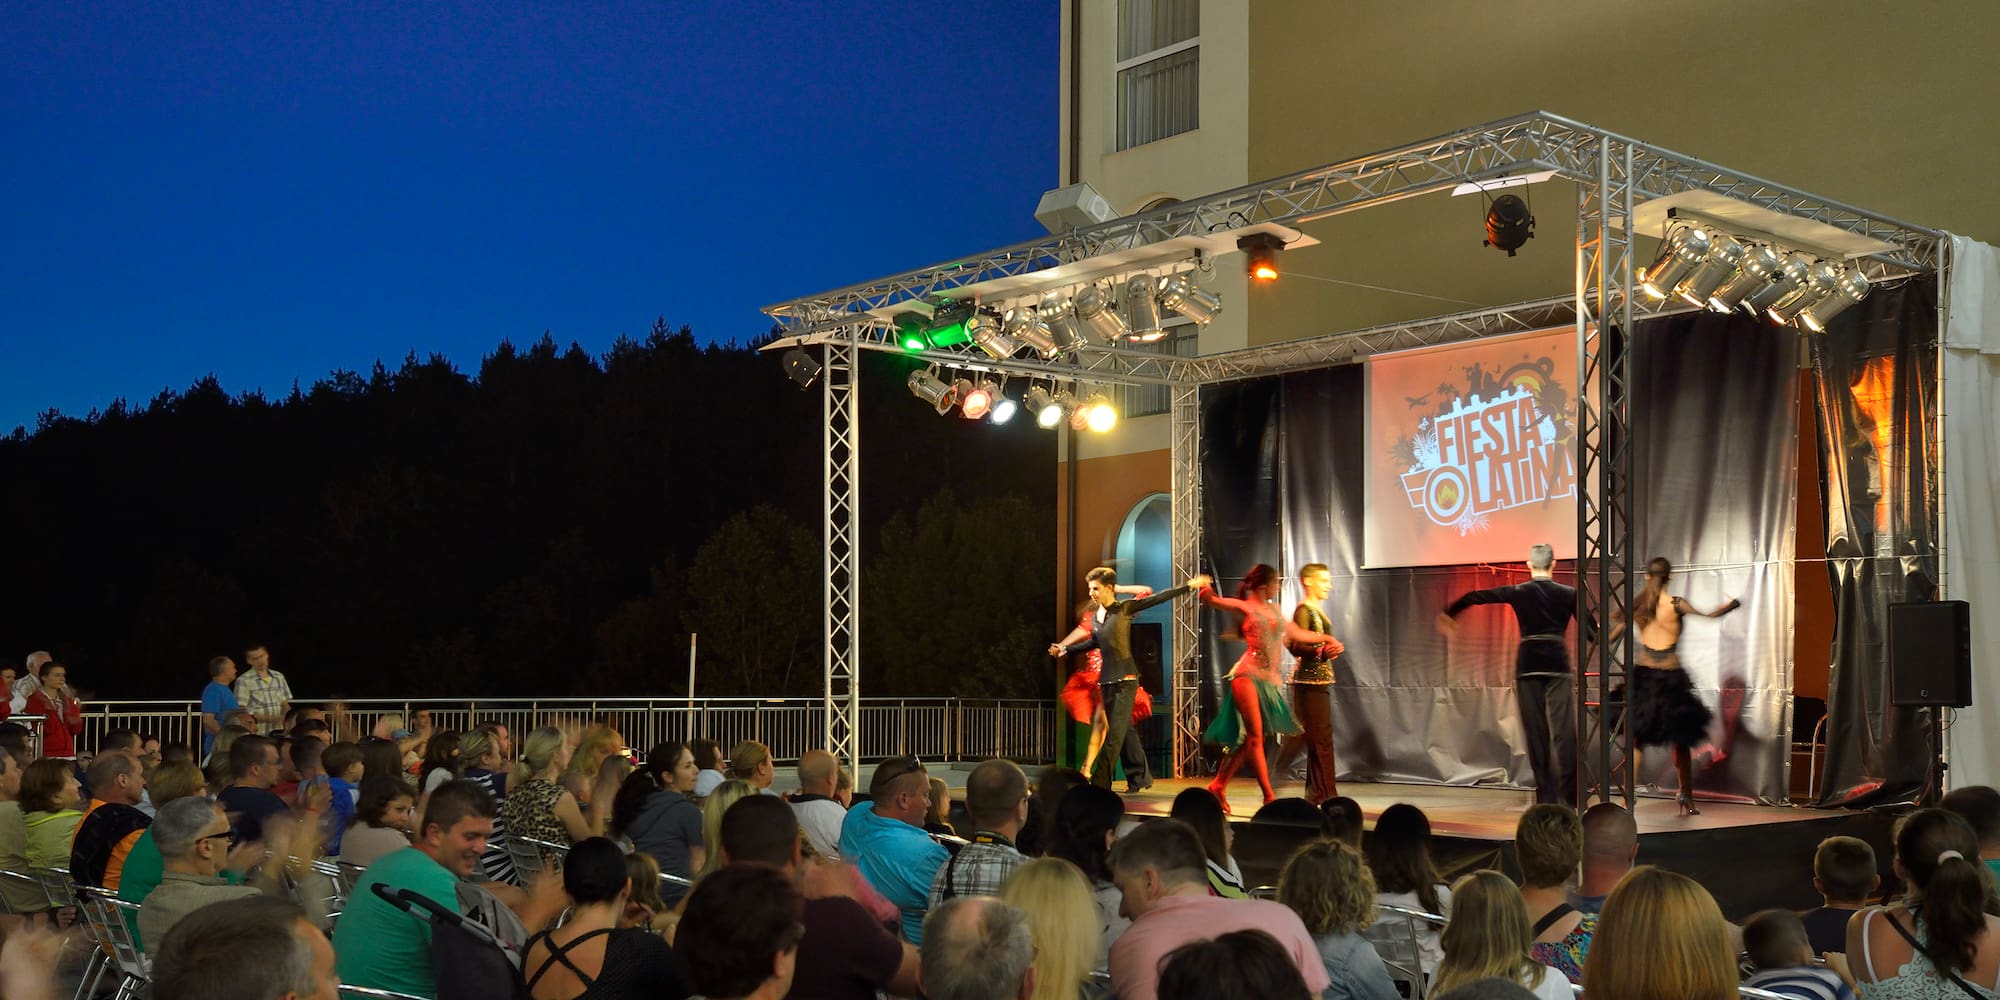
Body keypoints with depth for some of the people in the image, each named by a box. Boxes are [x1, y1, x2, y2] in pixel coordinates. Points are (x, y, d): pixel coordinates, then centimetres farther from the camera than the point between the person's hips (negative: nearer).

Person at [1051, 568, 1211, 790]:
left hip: (1125, 679, -6)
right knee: (1124, 731, 10)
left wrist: (1189, 586, -8)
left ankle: (1098, 783, -17)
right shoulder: (1094, 617, 11)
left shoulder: (1125, 609, -5)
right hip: (1106, 680, 6)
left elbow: (1159, 598, -6)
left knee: (1115, 734, -12)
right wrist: (1065, 649, 29)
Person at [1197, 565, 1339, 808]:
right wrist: (1204, 587, -31)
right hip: (1248, 675, -7)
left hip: (1269, 679, 7)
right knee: (1255, 736, -8)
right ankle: (1269, 796, -9)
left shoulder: (1274, 610, 20)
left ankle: (1218, 786, 15)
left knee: (1248, 739, 5)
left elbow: (1297, 634, 31)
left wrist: (1326, 638, 32)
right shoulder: (1244, 607, 0)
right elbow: (1210, 599, -9)